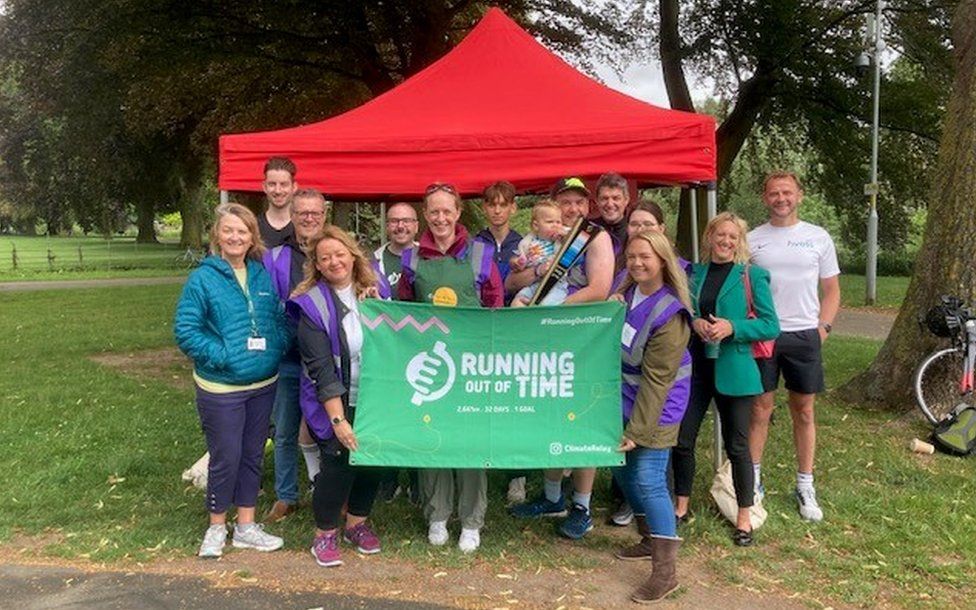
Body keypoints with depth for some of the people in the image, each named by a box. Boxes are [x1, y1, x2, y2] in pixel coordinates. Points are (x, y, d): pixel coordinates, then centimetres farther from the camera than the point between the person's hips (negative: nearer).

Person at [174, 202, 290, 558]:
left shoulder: (264, 276, 4)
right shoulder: (203, 279, -9)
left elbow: (281, 318, 12)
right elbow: (185, 330, -12)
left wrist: (278, 347, -6)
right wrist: (222, 356, -19)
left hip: (263, 384, 5)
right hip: (220, 388, -5)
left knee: (253, 455, 14)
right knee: (225, 458, 4)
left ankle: (246, 526, 29)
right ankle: (217, 528, 26)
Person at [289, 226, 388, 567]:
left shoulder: (373, 292, 3)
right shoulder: (313, 306, -11)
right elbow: (321, 368, -16)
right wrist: (338, 419, -21)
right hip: (335, 402, -5)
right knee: (339, 464, -5)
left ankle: (357, 523, 33)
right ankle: (324, 535, 17)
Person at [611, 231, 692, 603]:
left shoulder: (670, 314, -23)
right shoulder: (627, 289, 0)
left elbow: (655, 379, -22)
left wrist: (638, 430, -20)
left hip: (656, 405, -8)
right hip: (623, 398, 8)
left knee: (649, 480, -12)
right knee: (623, 469, 15)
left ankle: (665, 571, -3)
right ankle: (650, 540, 34)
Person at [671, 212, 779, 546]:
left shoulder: (752, 275, -2)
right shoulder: (693, 273, 8)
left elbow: (771, 326, -5)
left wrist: (732, 327, -19)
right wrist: (693, 322, -10)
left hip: (732, 371, -3)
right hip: (693, 367, 3)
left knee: (737, 446, 5)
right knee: (682, 439, 6)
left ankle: (744, 517, 20)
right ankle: (681, 507, 25)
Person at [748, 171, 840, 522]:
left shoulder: (818, 238, 6)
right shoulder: (752, 240, 4)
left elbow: (831, 290, 9)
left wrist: (822, 328, -2)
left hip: (804, 336, 1)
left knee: (804, 412, 8)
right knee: (760, 409, 4)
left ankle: (805, 486, 19)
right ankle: (753, 480, 17)